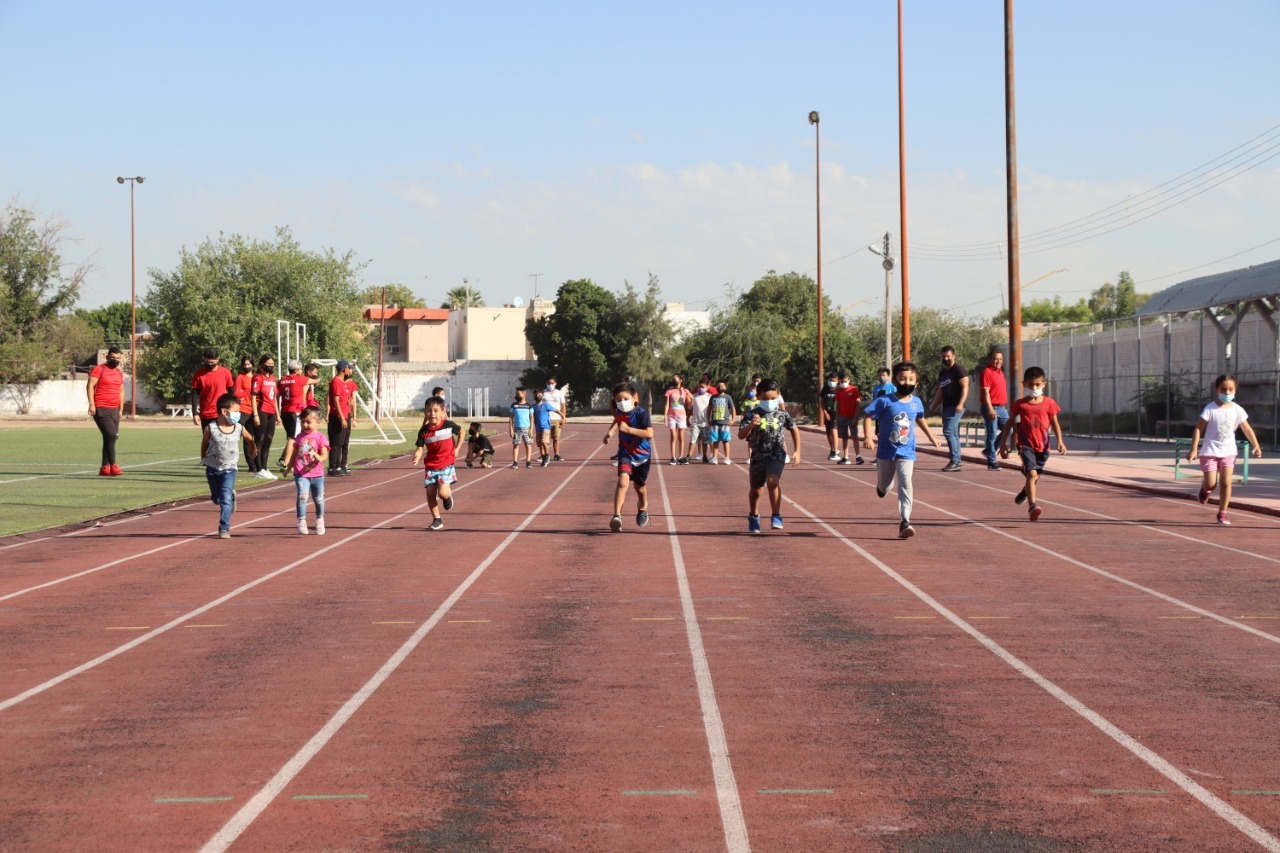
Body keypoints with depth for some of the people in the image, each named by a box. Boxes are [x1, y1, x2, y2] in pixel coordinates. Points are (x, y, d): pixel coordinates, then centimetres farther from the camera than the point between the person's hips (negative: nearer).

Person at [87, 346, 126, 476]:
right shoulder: (99, 369, -4)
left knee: (110, 438, 8)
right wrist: (92, 404, -18)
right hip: (101, 409, -7)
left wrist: (121, 409, 18)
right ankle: (113, 466, -18)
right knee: (111, 435, -18)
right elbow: (90, 386, -9)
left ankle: (105, 468, 13)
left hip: (115, 410, 7)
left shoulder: (120, 373, 17)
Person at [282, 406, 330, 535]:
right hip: (301, 474, 1)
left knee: (318, 499, 14)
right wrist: (288, 466, 13)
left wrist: (318, 457, -33)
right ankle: (301, 522, -18)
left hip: (317, 474, -1)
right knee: (302, 495, -20)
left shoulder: (320, 438, -5)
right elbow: (293, 454, 15)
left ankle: (320, 520, 37)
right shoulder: (299, 437, 6)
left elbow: (324, 455, -13)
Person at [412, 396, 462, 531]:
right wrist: (417, 456, -29)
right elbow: (420, 448, -7)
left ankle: (448, 496, 21)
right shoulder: (424, 431, -6)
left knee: (442, 493, -17)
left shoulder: (448, 425, -9)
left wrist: (457, 449, 4)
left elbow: (462, 431, 10)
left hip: (446, 465, -3)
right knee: (430, 494, 0)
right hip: (431, 466, 3)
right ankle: (436, 520, 17)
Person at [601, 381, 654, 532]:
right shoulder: (619, 412, -3)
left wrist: (628, 429, -32)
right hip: (625, 454, 2)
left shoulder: (641, 413, -19)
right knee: (623, 481, -23)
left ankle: (642, 508, 50)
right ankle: (616, 516, -28)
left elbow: (649, 434, -29)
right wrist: (610, 431, 8)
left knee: (639, 486, 17)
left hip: (642, 454, -2)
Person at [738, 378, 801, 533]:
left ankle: (776, 517, -19)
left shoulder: (782, 414, -3)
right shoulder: (752, 415, -8)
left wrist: (797, 451, 10)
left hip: (777, 455, -1)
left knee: (773, 481, -26)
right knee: (756, 489, 16)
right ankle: (753, 517, 41)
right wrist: (751, 426, -35)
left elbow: (794, 429, 13)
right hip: (758, 456, 1)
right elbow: (741, 435, -15)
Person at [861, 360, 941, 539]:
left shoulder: (916, 402, 2)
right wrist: (867, 437, -22)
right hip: (886, 451, -1)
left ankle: (905, 522, -17)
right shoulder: (885, 402, -12)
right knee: (884, 487, 14)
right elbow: (868, 416, -10)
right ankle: (882, 485, 53)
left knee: (905, 484, -15)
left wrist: (930, 436, 28)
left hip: (906, 453, 1)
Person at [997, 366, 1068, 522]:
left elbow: (1055, 424, 5)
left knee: (1035, 476, 17)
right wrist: (1003, 444, 5)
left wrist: (1060, 441, -8)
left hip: (1043, 446, 3)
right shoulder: (1020, 404, -1)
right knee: (1032, 474, -21)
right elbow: (1009, 424, 6)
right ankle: (1032, 506, -24)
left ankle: (1026, 491, 51)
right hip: (1026, 445, -3)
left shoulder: (1049, 403, 1)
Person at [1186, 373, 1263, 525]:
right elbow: (1198, 428, -9)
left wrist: (1256, 446, -5)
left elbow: (1247, 429, 5)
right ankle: (1205, 488, 33)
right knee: (1211, 484, -5)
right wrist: (1194, 449, -14)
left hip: (1228, 451, 2)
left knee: (1226, 482, -5)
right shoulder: (1211, 409, -11)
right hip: (1210, 451, -2)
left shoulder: (1237, 410, -1)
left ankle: (1222, 513, 6)